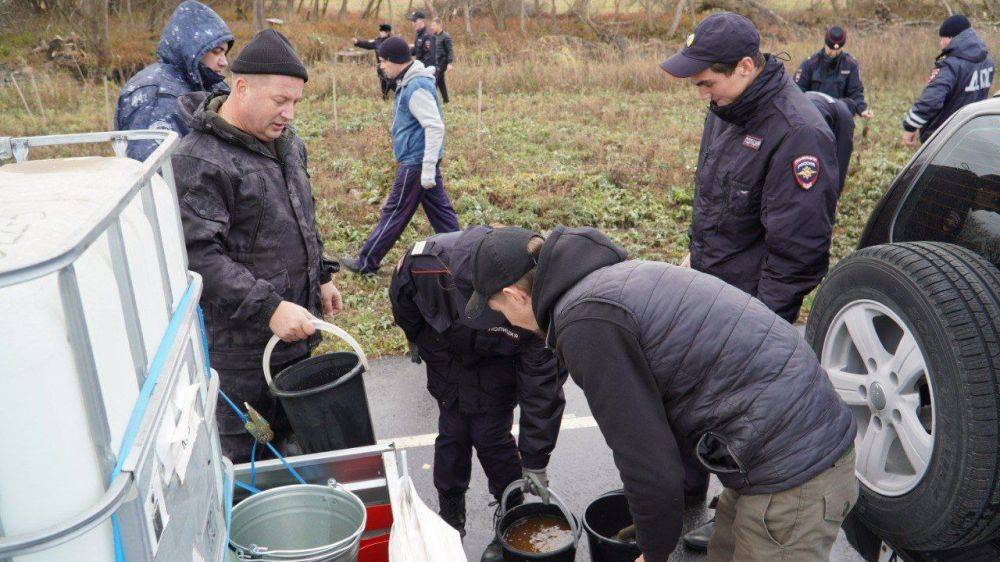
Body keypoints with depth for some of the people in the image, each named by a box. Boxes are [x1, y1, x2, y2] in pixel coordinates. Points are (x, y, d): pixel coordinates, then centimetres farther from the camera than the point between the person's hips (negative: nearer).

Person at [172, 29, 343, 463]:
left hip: (295, 328, 8)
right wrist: (268, 308, -31)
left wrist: (322, 276, 20)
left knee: (291, 438, 22)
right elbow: (198, 255, -27)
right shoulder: (197, 162, -20)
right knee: (245, 456, 7)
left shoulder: (286, 142, 8)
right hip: (239, 342, -8)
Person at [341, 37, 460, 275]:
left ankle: (366, 262, 12)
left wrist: (428, 169, -25)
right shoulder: (409, 83, 11)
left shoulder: (417, 88, -20)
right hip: (420, 160, 10)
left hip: (415, 163, -10)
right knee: (439, 210, 12)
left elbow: (435, 127, -25)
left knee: (394, 213, 1)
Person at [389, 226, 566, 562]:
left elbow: (542, 387, -28)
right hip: (445, 355, 2)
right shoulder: (427, 260, -38)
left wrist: (534, 461, -23)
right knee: (451, 436, 8)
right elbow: (402, 298, -10)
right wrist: (416, 339, 8)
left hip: (494, 375, -2)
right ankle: (450, 519, 31)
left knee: (491, 438, -2)